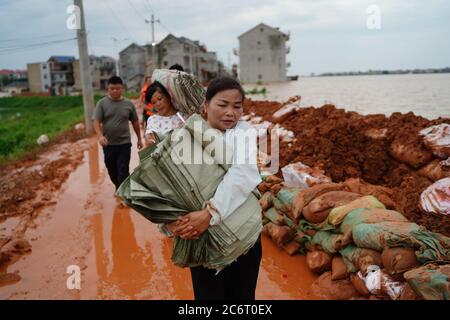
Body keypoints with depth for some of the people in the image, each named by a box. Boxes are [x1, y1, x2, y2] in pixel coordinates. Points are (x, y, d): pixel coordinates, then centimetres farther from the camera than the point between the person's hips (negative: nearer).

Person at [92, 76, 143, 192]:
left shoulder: (128, 104, 0)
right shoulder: (102, 103, -4)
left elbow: (135, 122, 10)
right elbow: (96, 121, -9)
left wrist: (139, 139, 15)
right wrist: (100, 136, -26)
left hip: (124, 143, -1)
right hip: (108, 143, 1)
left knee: (123, 170, -4)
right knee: (111, 169, 16)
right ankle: (118, 187, 39)